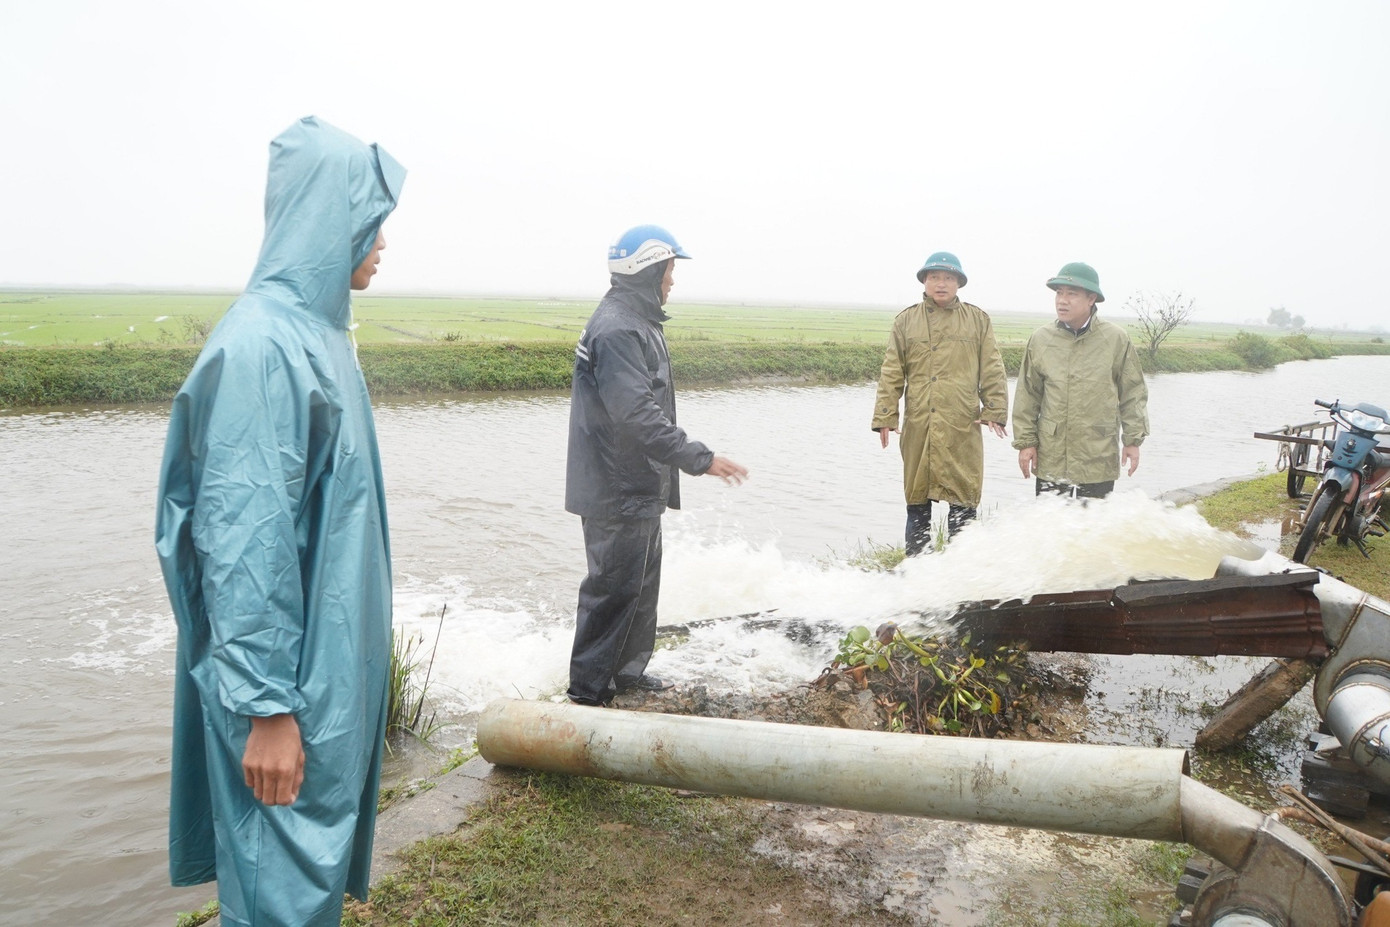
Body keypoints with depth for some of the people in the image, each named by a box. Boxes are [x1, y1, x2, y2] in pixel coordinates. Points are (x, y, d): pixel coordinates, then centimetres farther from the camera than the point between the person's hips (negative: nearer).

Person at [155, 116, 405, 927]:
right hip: (292, 669, -9)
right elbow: (241, 537, -24)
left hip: (334, 652, 9)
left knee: (322, 839, 23)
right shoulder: (260, 344, -22)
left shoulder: (313, 329, 7)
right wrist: (267, 706, -21)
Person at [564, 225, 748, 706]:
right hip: (617, 491, -11)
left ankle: (628, 669, 34)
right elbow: (637, 415, -28)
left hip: (639, 489, 11)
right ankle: (588, 688, 10)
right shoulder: (617, 329, -21)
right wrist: (699, 459, -26)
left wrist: (688, 458, 22)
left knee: (641, 581, 20)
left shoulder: (637, 321, 14)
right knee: (614, 587, -2)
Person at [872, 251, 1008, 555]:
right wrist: (884, 416, 2)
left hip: (962, 428, -1)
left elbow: (992, 371, 6)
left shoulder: (978, 320, 9)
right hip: (918, 426, 1)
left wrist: (994, 411, -4)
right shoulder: (906, 320, 11)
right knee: (917, 502, 9)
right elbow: (891, 374, 8)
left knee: (963, 502, 0)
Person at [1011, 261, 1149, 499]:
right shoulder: (1041, 339, 4)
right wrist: (1025, 441, 5)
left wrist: (1133, 440, 2)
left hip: (1099, 460, -1)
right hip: (1050, 460, 1)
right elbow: (1027, 396, 8)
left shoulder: (1117, 339, 1)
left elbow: (1133, 394, 6)